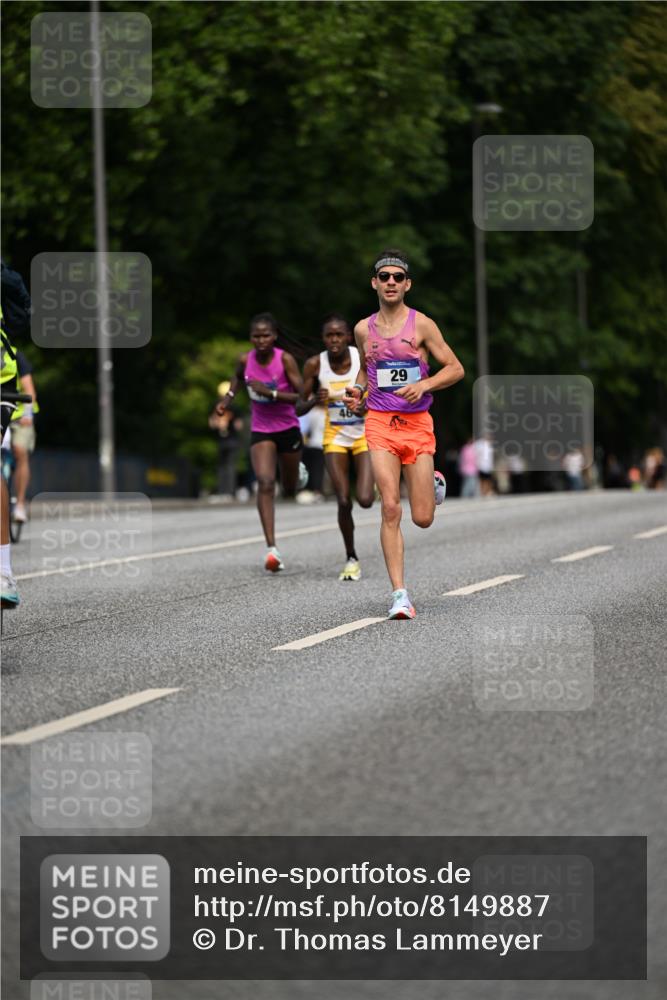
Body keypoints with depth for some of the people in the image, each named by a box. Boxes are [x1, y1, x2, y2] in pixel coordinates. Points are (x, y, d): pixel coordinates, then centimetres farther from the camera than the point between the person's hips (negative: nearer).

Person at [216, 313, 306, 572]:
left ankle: (298, 472, 57)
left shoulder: (285, 360, -17)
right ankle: (272, 548, -26)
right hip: (261, 431, 1)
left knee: (289, 490, 16)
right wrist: (228, 398, 2)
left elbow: (302, 396, -20)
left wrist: (270, 392, -28)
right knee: (265, 483, -21)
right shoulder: (245, 360, -8)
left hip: (288, 429, -1)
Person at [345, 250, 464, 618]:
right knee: (390, 510, -12)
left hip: (418, 423, -1)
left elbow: (455, 368, 1)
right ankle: (400, 594, -10)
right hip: (380, 422, 1)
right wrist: (358, 390, 4)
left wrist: (423, 385, -15)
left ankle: (434, 484, 38)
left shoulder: (421, 325, -2)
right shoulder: (364, 329, 7)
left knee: (422, 519, 0)